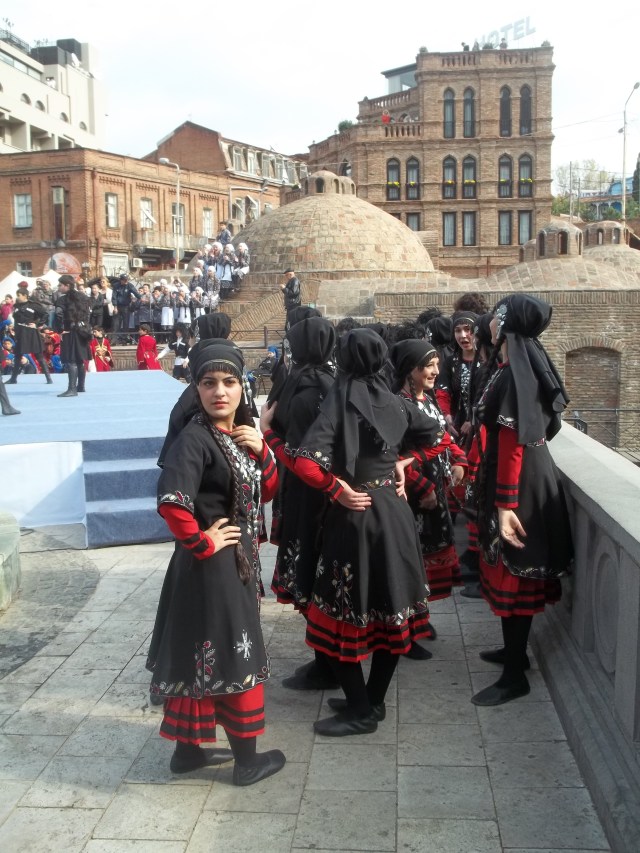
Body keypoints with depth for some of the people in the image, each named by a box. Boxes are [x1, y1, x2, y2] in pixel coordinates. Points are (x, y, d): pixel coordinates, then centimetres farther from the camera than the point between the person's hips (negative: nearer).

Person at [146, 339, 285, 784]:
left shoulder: (241, 435, 8)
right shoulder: (195, 438, -19)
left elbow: (266, 492, 11)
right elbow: (172, 501, -32)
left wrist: (261, 450, -5)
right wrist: (202, 543, -20)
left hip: (238, 559, 8)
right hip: (212, 563, -8)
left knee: (199, 655, 17)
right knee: (234, 657, 3)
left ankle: (189, 748, 31)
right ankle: (247, 758, 19)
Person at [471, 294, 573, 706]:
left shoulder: (513, 375, -21)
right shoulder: (520, 365, 9)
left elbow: (512, 444, -25)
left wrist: (505, 505, -24)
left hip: (518, 484, -10)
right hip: (525, 477, 10)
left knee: (513, 574, -1)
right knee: (509, 571, 20)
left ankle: (515, 675, 9)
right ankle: (515, 649, 35)